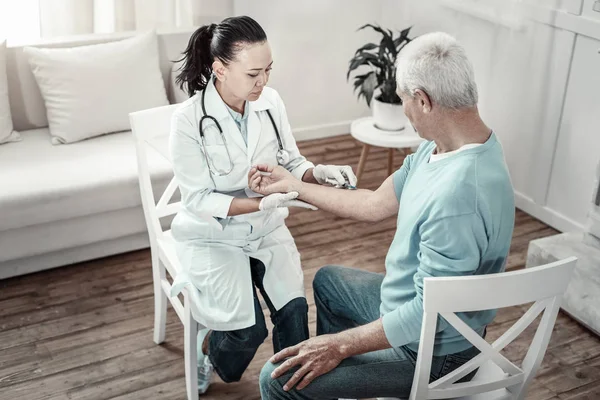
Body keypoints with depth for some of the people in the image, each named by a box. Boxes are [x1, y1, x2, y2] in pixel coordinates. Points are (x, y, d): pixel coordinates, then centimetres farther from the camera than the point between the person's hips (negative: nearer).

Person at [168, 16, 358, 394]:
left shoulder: (271, 101, -8)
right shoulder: (189, 120, -20)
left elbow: (290, 162, 3)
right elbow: (199, 200, -18)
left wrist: (319, 172, -19)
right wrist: (263, 202, -28)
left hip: (267, 228, 4)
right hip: (214, 234, -3)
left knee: (294, 309, -17)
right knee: (248, 328, -16)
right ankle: (207, 347, 19)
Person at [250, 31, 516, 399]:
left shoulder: (458, 194, -38)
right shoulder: (441, 147, -6)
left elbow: (429, 314, -31)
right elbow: (376, 204, 5)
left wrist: (341, 345, -21)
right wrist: (292, 185, 12)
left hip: (433, 351, -9)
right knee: (328, 280, 30)